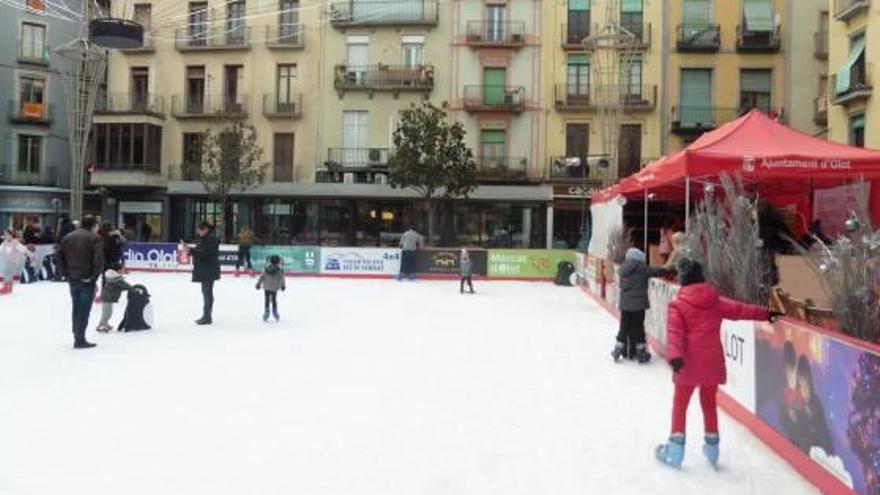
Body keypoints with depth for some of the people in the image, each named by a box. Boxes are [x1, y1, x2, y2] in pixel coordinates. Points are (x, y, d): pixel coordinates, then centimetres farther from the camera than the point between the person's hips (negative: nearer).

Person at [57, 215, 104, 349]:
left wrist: (66, 273, 12)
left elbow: (59, 256, 11)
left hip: (72, 278, 6)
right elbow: (98, 260, -18)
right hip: (87, 279, -6)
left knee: (77, 308, 17)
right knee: (84, 309, -2)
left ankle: (77, 336, 25)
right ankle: (80, 340, -2)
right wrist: (94, 276, -10)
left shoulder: (68, 237, 12)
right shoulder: (94, 238, -8)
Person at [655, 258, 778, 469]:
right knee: (709, 403, 18)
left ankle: (675, 451, 9)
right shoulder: (715, 301, 3)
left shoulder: (677, 304, -8)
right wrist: (766, 313, 20)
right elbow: (740, 309, 10)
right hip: (712, 362, 4)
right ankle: (712, 448, 28)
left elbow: (675, 332, -18)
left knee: (680, 403, 9)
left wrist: (674, 356, -27)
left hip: (689, 363, -3)